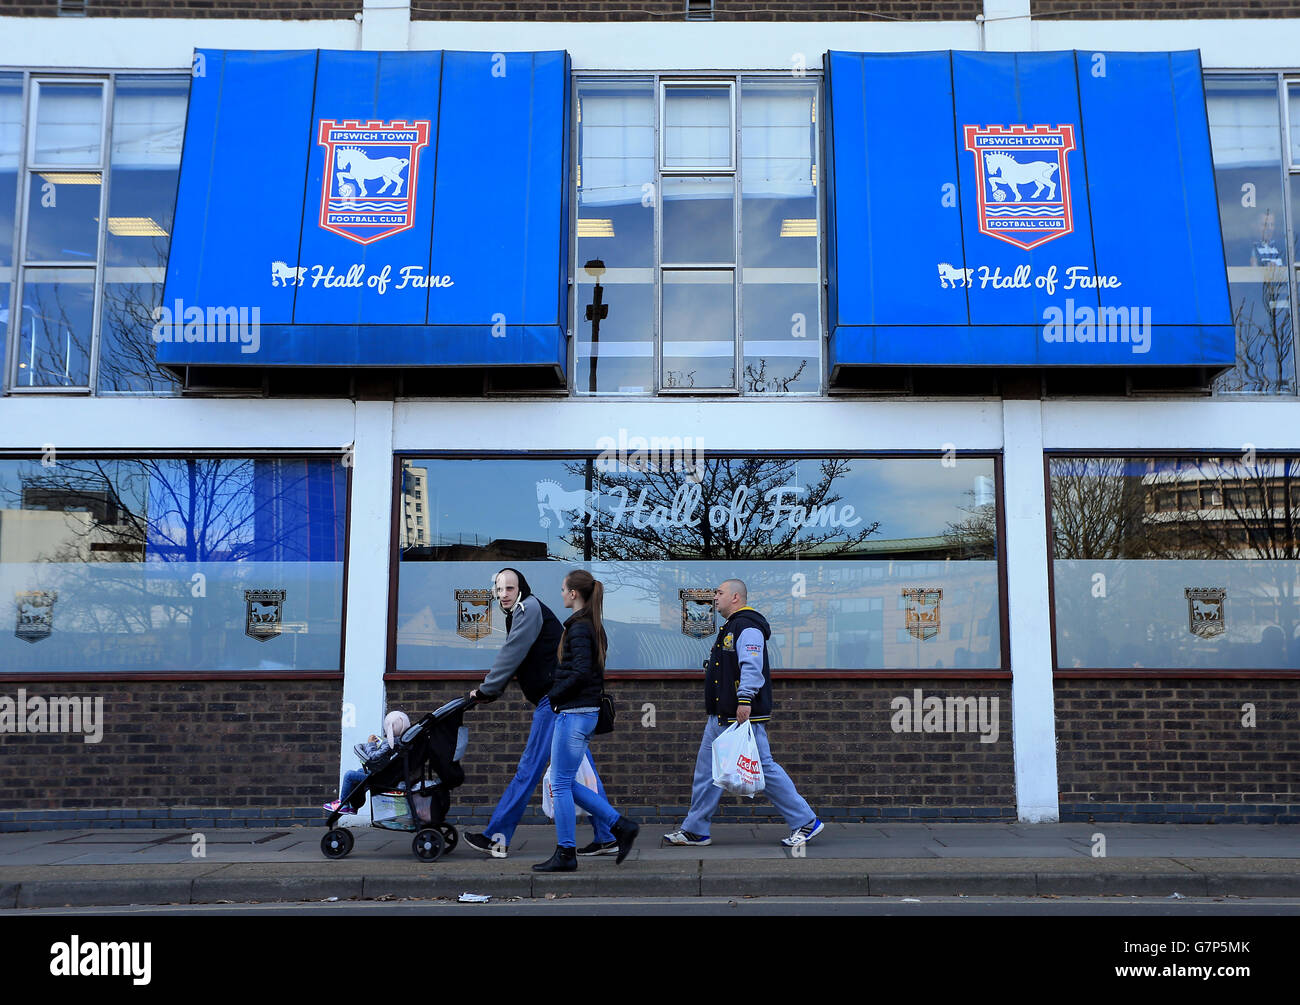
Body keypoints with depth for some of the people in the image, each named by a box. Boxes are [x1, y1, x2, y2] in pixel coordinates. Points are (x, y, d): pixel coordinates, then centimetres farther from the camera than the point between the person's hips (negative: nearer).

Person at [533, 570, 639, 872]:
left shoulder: (578, 628, -15)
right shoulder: (595, 626, 14)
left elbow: (581, 673, -24)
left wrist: (552, 696, -12)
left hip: (574, 713, -10)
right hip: (588, 712, 10)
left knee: (560, 784, 1)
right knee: (566, 783, 15)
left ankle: (565, 854, 9)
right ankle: (621, 826, 15)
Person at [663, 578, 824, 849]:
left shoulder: (747, 627, -12)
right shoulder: (732, 627, 21)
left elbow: (752, 666, -24)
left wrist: (745, 700, -31)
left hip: (742, 715, -11)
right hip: (721, 718, 11)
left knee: (764, 768, -5)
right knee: (707, 770, 10)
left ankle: (805, 822, 4)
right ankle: (695, 831, 16)